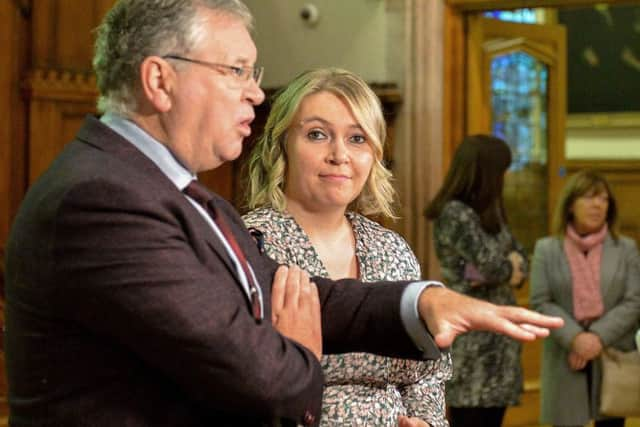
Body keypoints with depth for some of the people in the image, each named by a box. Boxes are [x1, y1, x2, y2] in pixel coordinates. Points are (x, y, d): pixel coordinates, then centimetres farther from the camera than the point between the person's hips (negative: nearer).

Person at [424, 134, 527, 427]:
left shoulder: (488, 213, 15)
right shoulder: (454, 214, -14)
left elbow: (520, 258, 14)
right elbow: (493, 265, -21)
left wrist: (511, 267, -8)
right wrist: (509, 267, 1)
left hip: (498, 332, 9)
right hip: (470, 333, -9)